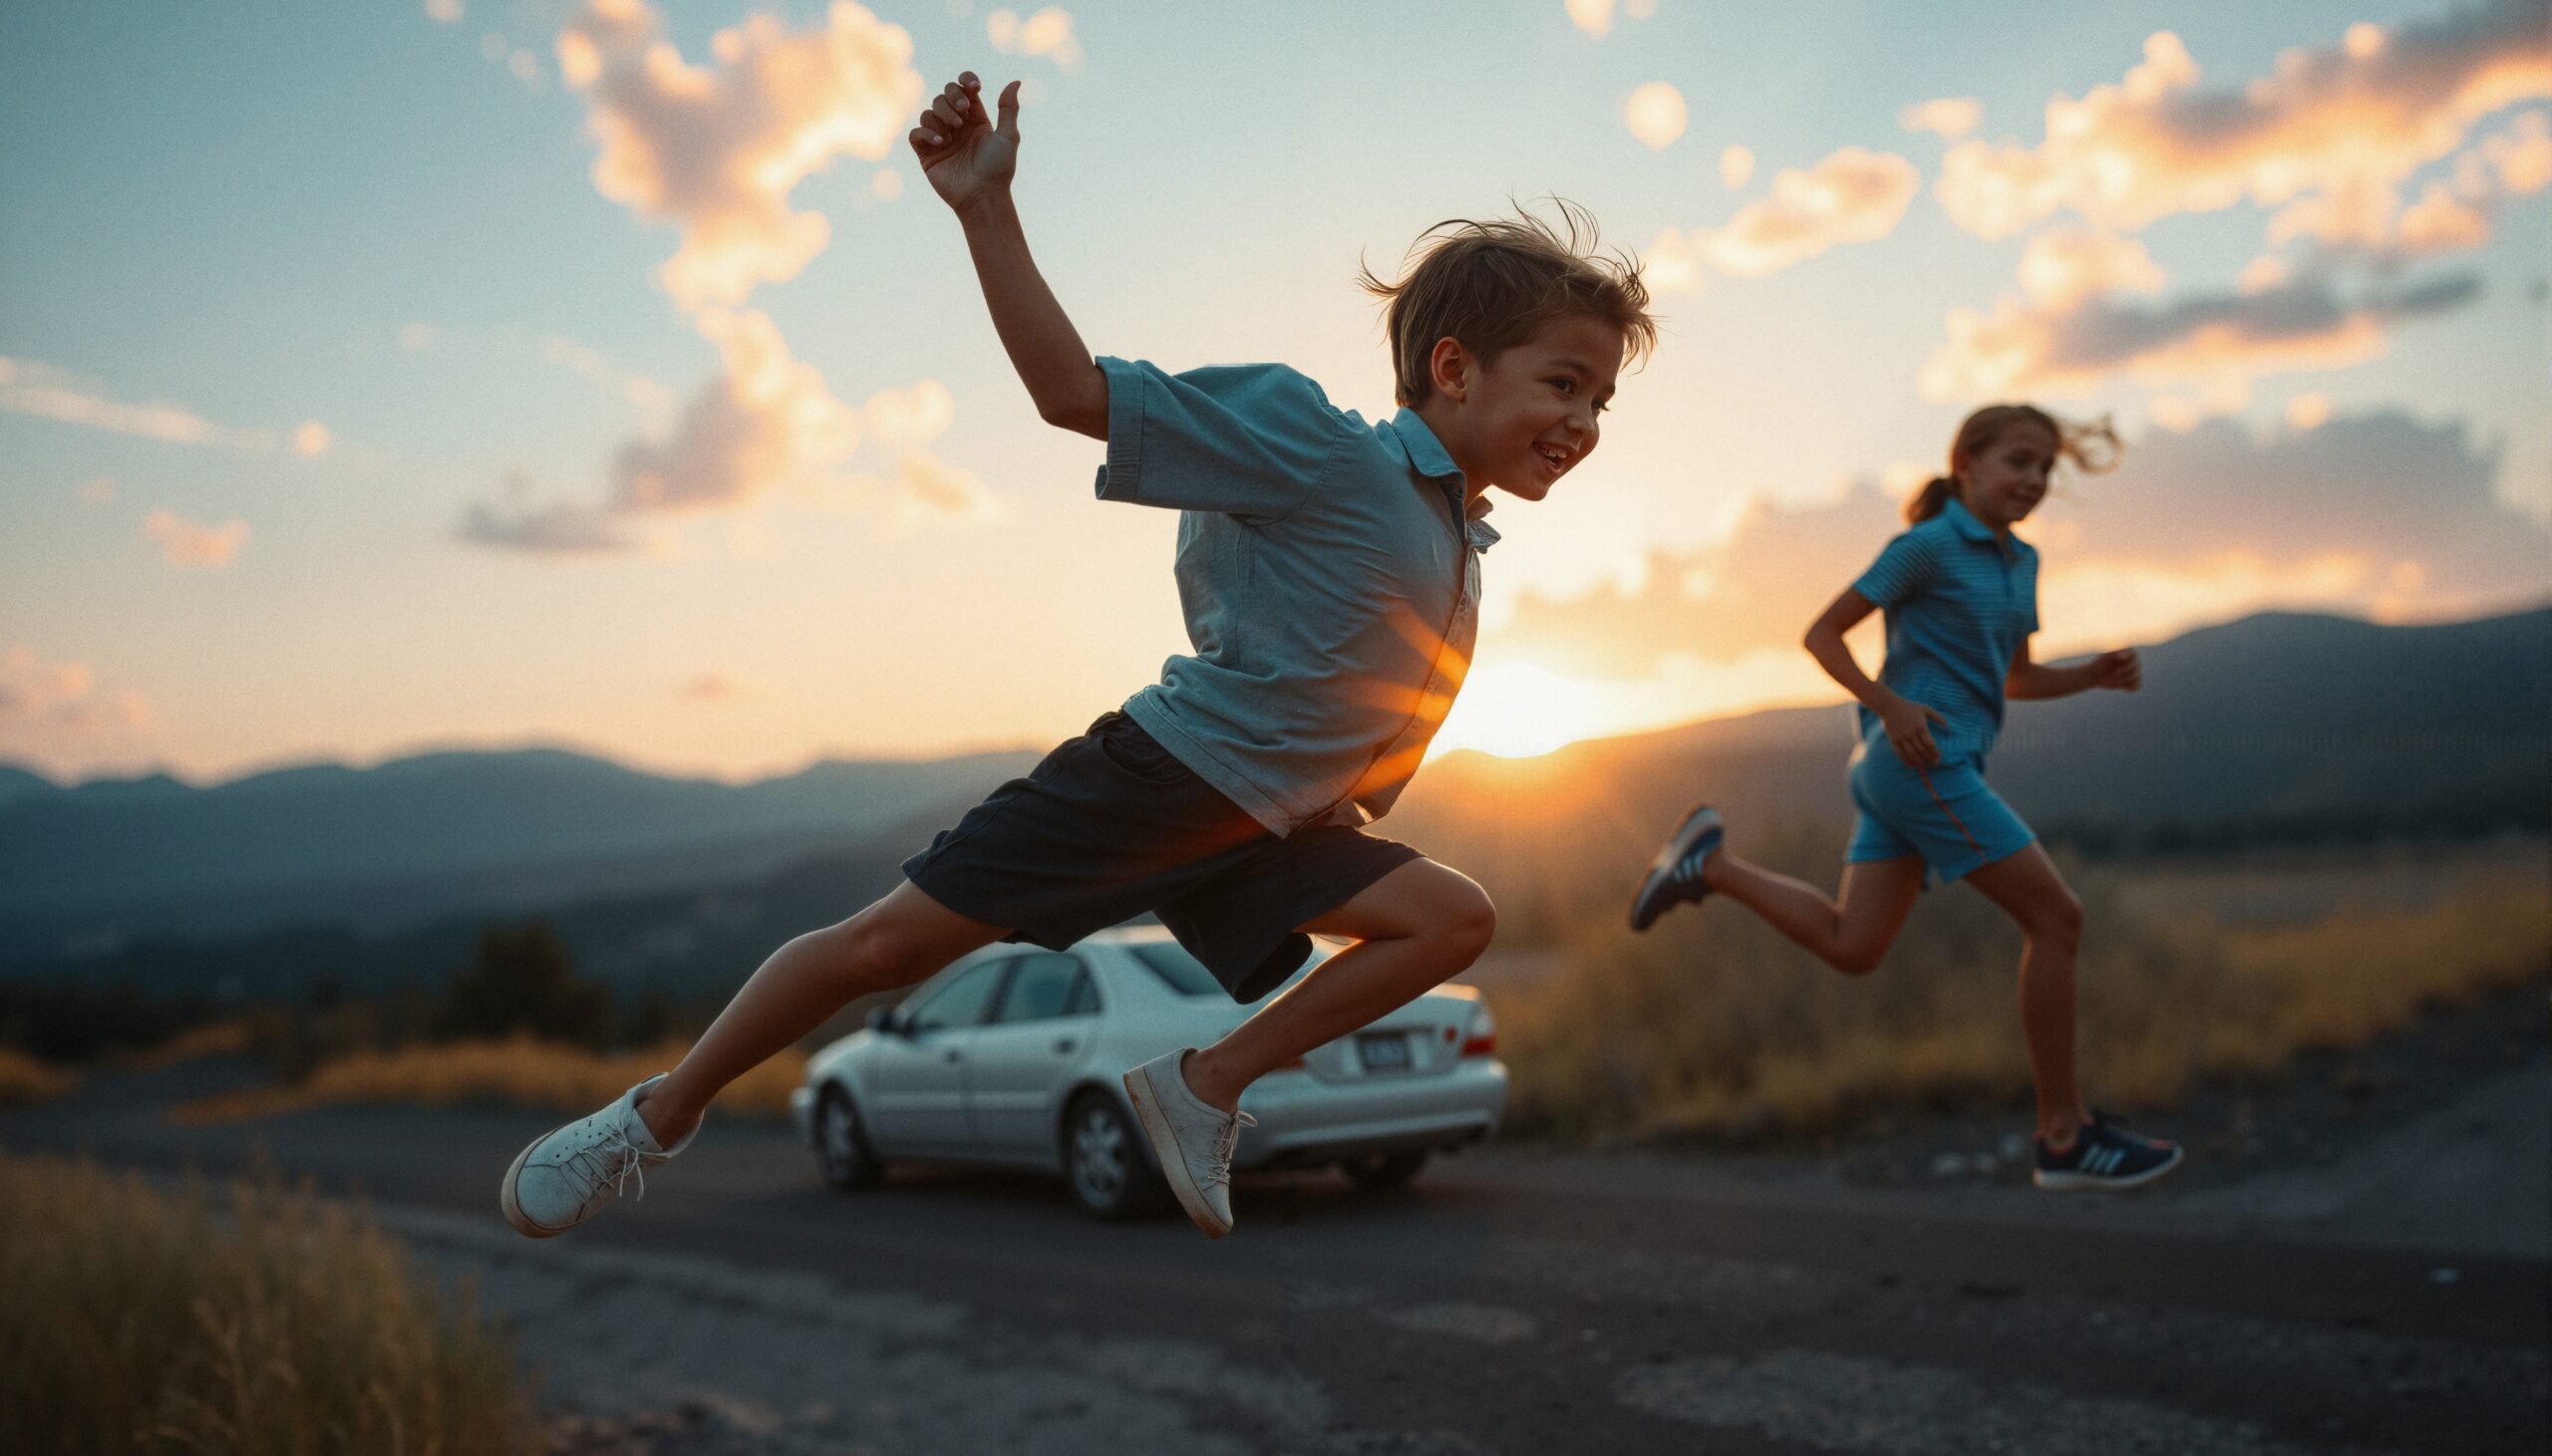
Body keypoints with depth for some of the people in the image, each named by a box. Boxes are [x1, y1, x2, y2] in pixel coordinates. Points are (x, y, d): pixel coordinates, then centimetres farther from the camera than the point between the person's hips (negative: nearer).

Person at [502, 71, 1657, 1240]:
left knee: (1451, 917, -6)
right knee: (891, 941, -7)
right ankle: (660, 1116, 16)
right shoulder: (1323, 447, -14)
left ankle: (1204, 1087, 1)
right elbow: (1078, 395, -19)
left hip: (1263, 834, 7)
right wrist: (988, 209, -24)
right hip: (1150, 775, -7)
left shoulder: (1461, 542, 11)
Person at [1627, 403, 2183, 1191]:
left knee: (1852, 946, 6)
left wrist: (2096, 673, 9)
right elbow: (1822, 633, -6)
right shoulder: (1929, 545, -6)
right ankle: (2064, 1136, -1)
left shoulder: (2019, 561, 18)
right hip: (1922, 761, -9)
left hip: (1898, 771, 9)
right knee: (2055, 916, -7)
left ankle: (1709, 863, 12)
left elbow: (2017, 678, 27)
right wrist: (1888, 704, -18)